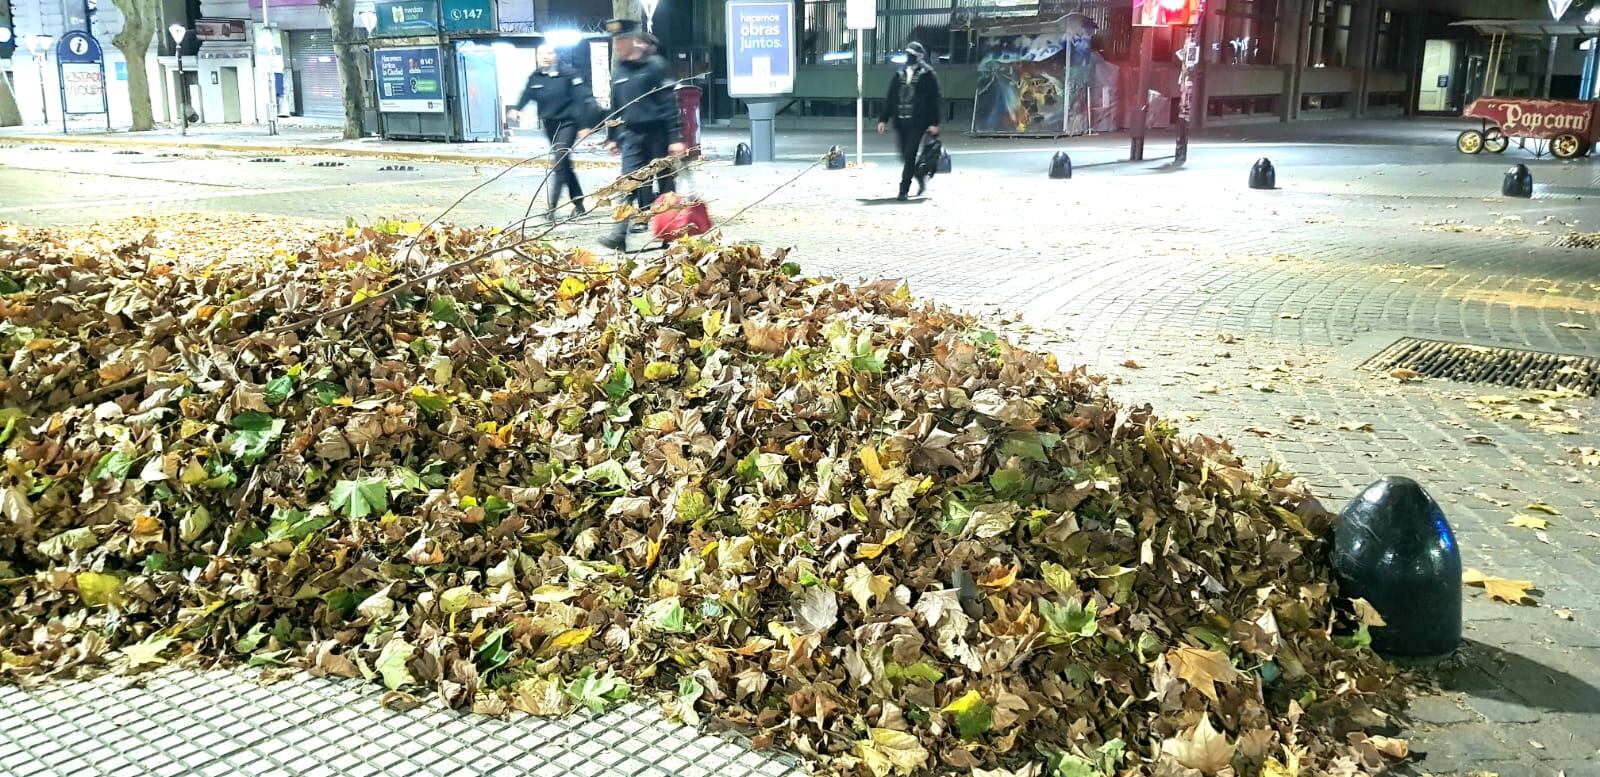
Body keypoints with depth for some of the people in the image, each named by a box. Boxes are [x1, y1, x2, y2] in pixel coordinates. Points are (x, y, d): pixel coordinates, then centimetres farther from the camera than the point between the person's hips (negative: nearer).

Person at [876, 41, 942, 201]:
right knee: (905, 156, 8)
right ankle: (921, 180, 31)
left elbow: (933, 100, -4)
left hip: (917, 122, -5)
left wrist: (934, 123, -10)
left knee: (909, 155, -11)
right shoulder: (899, 75, 15)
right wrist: (883, 119, 8)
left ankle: (904, 190, -8)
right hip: (900, 121, 5)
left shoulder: (927, 75, 0)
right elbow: (890, 99, 16)